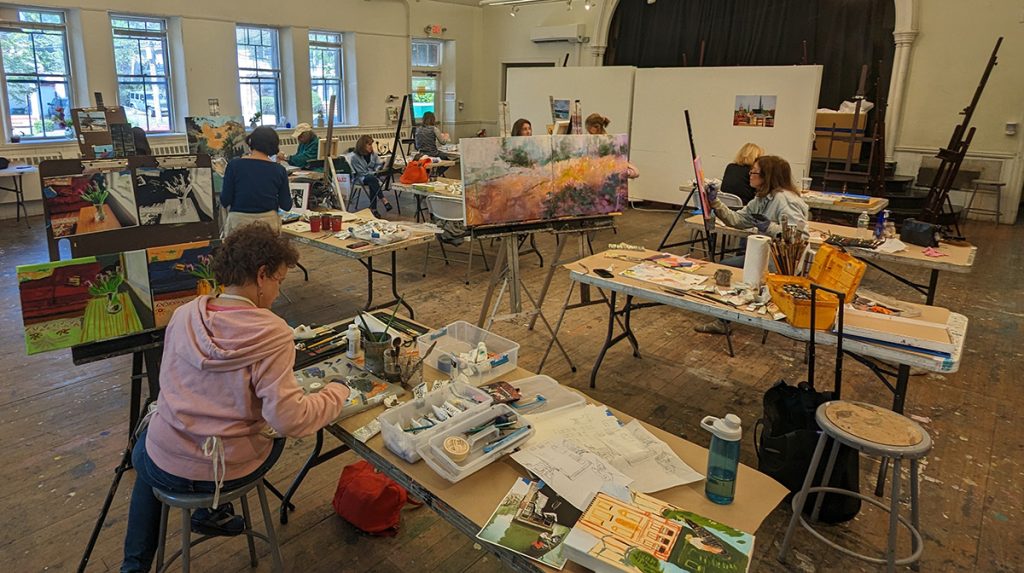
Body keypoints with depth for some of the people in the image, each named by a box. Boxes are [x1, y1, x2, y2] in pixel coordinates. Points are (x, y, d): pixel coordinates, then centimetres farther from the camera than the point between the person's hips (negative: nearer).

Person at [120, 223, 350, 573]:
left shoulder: (184, 315, -7)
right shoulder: (271, 334, -22)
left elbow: (174, 383, 8)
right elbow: (288, 419, -26)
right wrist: (336, 394, -11)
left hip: (165, 468, 3)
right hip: (226, 472, -3)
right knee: (274, 432, 29)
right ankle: (213, 511, 32)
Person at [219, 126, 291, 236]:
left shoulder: (234, 165, -4)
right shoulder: (279, 170, -1)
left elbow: (225, 201, -4)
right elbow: (286, 205, 3)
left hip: (239, 221, -1)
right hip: (269, 221, 1)